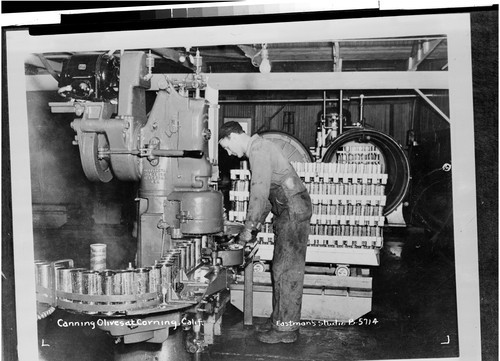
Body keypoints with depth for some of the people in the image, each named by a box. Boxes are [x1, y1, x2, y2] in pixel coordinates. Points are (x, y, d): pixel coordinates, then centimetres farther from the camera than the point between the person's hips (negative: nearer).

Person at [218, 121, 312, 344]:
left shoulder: (258, 149, -14)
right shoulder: (258, 149, 18)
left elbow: (260, 193, -20)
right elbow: (266, 193, 22)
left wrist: (248, 228, -14)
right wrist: (257, 224, 19)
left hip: (294, 210, -10)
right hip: (287, 211, 10)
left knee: (287, 270, -6)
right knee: (281, 268, 13)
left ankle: (286, 328, 2)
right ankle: (279, 319, 22)